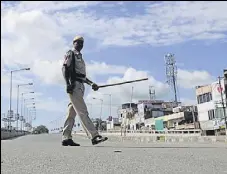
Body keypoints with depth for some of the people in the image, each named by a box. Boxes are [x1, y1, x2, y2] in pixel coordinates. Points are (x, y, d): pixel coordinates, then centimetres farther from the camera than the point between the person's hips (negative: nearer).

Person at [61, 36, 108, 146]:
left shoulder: (80, 57, 29)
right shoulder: (70, 54, 4)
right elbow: (64, 69, -9)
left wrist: (91, 83, 19)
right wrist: (68, 83, -21)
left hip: (80, 87, 9)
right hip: (73, 85, -9)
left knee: (72, 113, 6)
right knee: (82, 112, -15)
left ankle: (66, 138, 8)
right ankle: (94, 136, -22)